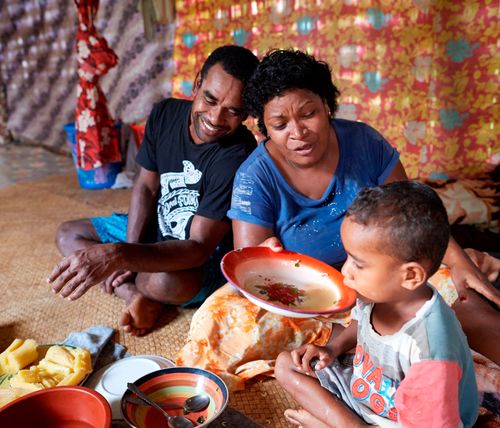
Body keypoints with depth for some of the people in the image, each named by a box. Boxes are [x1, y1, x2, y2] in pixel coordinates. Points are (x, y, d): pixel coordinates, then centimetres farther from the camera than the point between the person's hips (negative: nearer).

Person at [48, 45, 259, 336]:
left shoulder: (237, 157, -30)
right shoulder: (166, 114, -10)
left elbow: (199, 247, -34)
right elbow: (146, 186, -2)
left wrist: (118, 255, -46)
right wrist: (130, 253, -14)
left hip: (208, 256, -7)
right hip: (155, 229, 7)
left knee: (168, 281, -40)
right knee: (67, 235, 8)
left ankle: (126, 284, -2)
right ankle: (137, 296, -14)